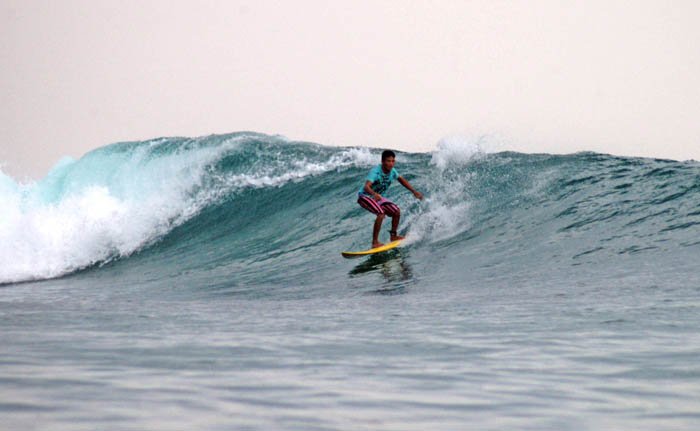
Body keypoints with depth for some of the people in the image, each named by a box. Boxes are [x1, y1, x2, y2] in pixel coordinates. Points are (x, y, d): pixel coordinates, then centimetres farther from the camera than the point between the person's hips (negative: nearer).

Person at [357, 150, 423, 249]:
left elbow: (401, 179, 13)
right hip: (365, 197, -8)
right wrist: (374, 194, -65)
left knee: (397, 212, 1)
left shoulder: (392, 171, -8)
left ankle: (393, 236, 20)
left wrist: (414, 191, 12)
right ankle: (375, 242, -26)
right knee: (381, 213, -29)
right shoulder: (375, 172, -30)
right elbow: (366, 187, -45)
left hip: (378, 197, 8)